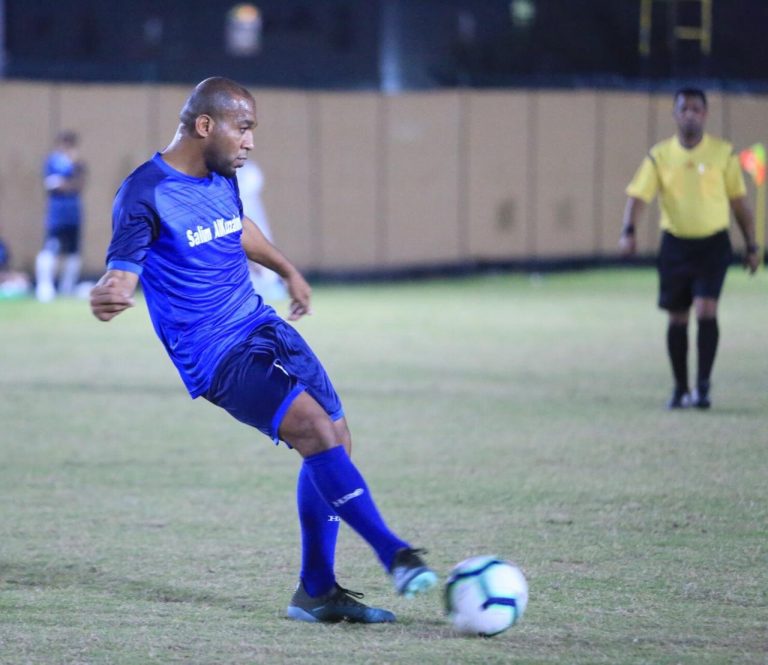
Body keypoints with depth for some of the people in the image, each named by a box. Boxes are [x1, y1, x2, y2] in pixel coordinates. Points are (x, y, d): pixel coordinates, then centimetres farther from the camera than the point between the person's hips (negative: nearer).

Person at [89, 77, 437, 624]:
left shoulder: (221, 177, 8)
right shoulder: (146, 195, -16)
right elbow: (121, 273, -20)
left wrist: (288, 270, 43)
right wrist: (107, 297, -44)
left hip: (263, 327, 9)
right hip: (215, 357, -8)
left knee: (336, 440, 2)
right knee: (316, 429, -24)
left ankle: (316, 592, 13)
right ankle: (394, 554, -19)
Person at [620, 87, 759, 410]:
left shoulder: (724, 153, -1)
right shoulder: (660, 155, 0)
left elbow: (739, 202, 6)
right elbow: (638, 195, -6)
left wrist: (751, 246, 6)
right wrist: (628, 231, -23)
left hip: (713, 243, -2)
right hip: (675, 245, 2)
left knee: (706, 310, -16)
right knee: (676, 319, 7)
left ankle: (703, 385, -11)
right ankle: (680, 389, 19)